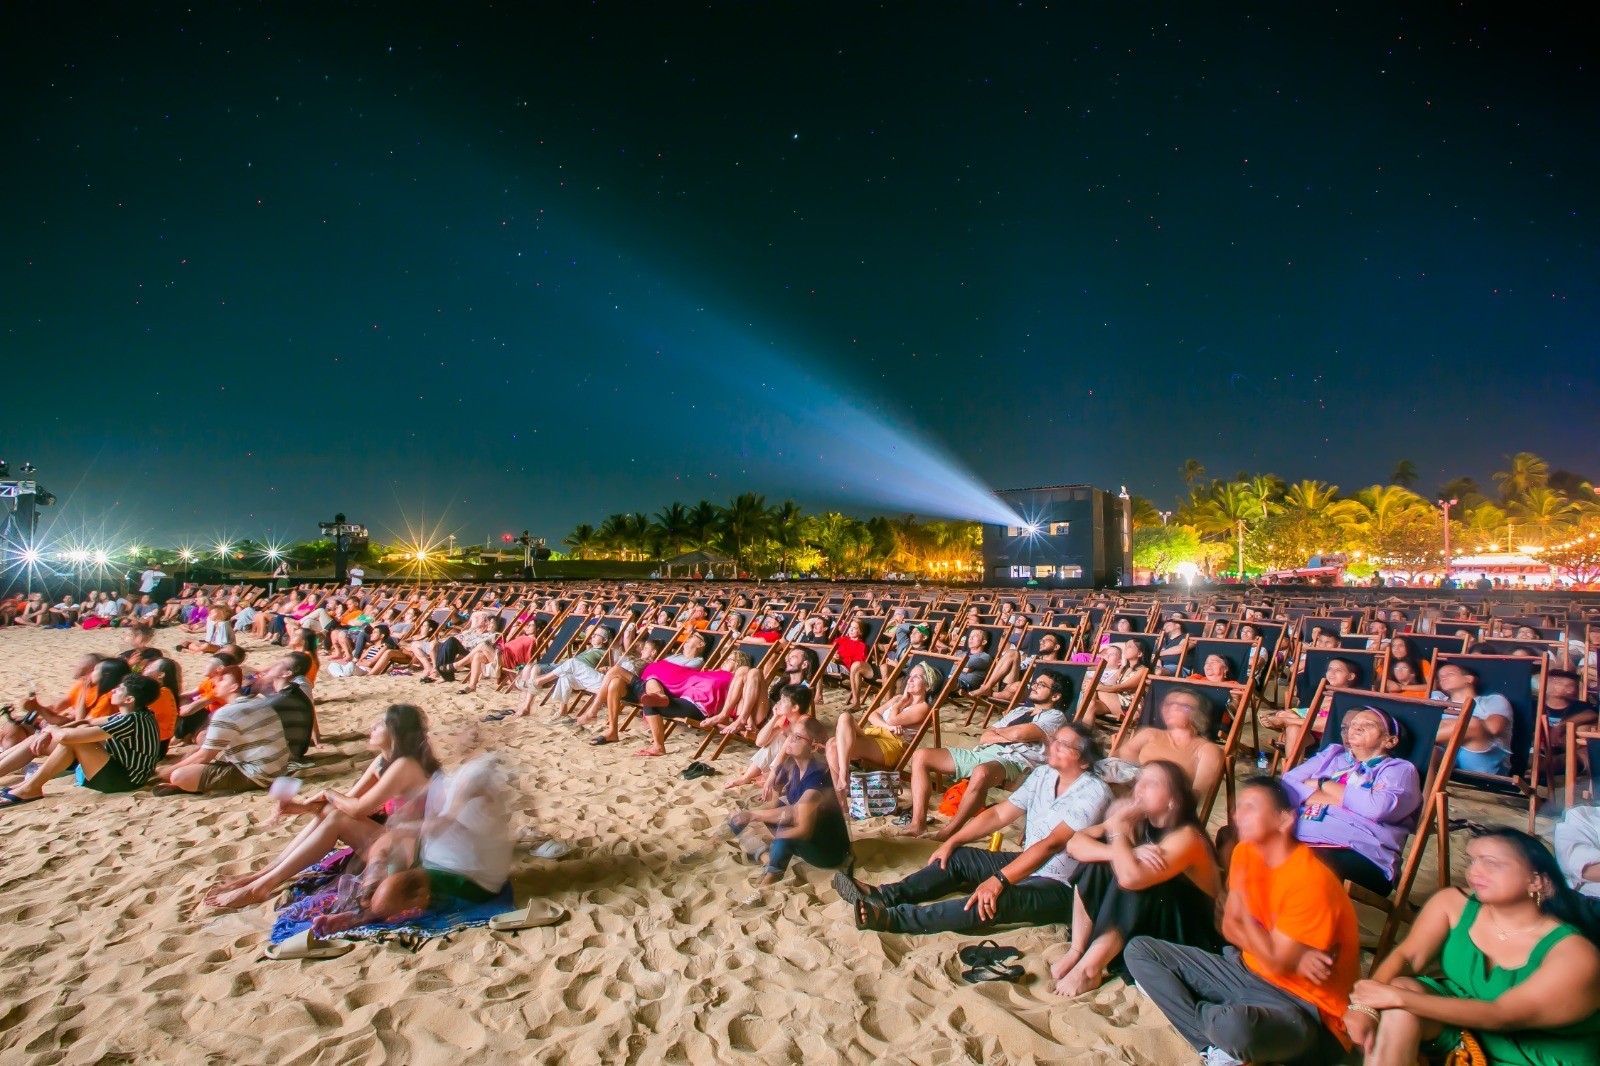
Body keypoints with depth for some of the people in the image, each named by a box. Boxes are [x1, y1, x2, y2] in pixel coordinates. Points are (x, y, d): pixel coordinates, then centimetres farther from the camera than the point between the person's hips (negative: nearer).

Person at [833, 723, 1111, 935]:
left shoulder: (1093, 792, -20)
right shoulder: (1043, 775, 5)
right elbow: (999, 814, 7)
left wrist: (999, 880, -37)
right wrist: (951, 842, 1)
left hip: (1059, 889, -9)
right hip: (1026, 865, 9)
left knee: (992, 902, -33)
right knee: (958, 857, -3)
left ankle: (892, 918, -35)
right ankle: (883, 896, -10)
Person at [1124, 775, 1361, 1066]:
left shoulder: (1311, 880, -24)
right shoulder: (1245, 852, 1)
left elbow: (1277, 963, -23)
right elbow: (1230, 927, 4)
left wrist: (1243, 893, -18)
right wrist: (1291, 957, -14)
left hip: (1302, 1006, -8)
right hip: (1248, 970, 8)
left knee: (1235, 1025, -43)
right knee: (1138, 950, -1)